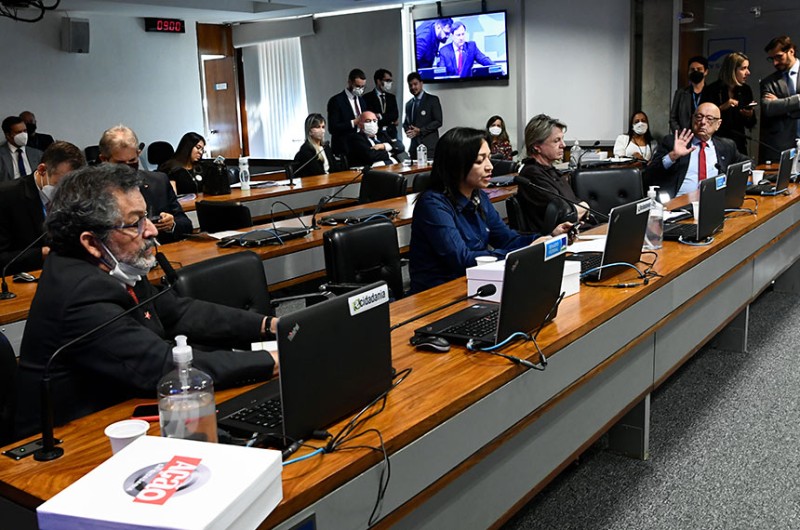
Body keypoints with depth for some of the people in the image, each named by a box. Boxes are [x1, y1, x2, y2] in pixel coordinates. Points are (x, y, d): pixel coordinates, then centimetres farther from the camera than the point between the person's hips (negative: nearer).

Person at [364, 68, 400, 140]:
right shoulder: (367, 97, -1)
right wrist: (390, 119, -5)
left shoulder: (392, 97, 15)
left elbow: (395, 115, 3)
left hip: (391, 134, 4)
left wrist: (381, 116, -11)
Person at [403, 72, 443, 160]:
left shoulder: (433, 100, 2)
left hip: (429, 146, -5)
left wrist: (420, 131, -12)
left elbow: (438, 121, -5)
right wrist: (407, 130, 1)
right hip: (414, 146, 5)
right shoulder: (409, 104, 20)